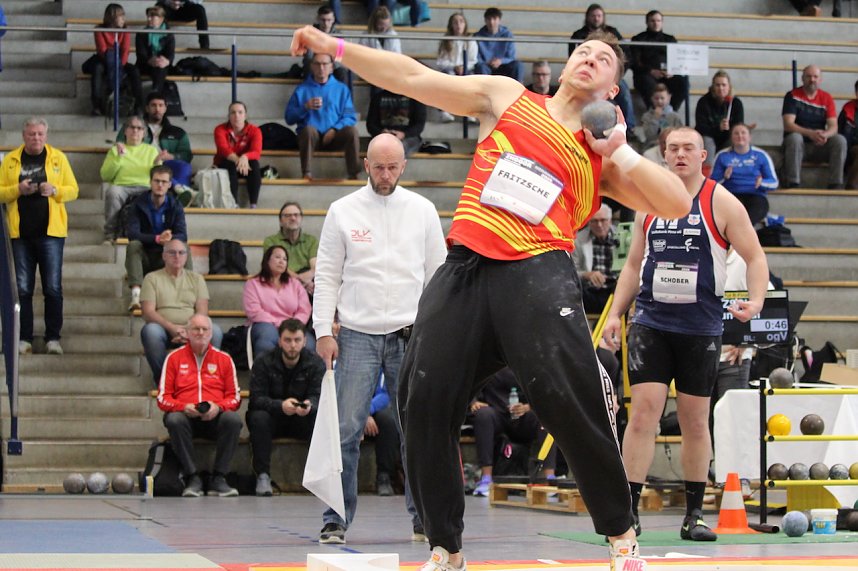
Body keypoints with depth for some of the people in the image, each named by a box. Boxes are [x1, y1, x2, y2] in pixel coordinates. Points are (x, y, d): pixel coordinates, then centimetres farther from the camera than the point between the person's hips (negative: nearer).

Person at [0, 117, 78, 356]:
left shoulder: (58, 158, 5)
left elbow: (73, 190, 4)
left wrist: (54, 190, -14)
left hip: (50, 231, -1)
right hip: (20, 233, 1)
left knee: (53, 288, -1)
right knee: (22, 288, 3)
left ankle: (53, 338, 5)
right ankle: (24, 339, 9)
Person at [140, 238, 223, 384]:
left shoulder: (196, 278, 16)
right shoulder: (152, 278, 9)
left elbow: (202, 312, 5)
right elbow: (148, 312, -4)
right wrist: (172, 327, -20)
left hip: (192, 331, 2)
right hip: (164, 330, -2)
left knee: (215, 331, -29)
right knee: (151, 330, -37)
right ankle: (161, 379, -22)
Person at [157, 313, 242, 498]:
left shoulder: (224, 359, 11)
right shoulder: (174, 358, 9)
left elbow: (234, 397, 8)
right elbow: (163, 398, 4)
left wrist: (218, 407, -14)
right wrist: (184, 407, -16)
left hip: (214, 418, 1)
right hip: (186, 417, -1)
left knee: (233, 419, -32)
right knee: (174, 420, -35)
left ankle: (218, 479, -24)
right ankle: (192, 479, -28)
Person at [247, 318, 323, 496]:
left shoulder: (316, 363, -5)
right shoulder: (263, 363, -9)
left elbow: (318, 396, -15)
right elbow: (257, 398, -19)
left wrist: (309, 405, -41)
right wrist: (281, 405, -40)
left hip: (302, 421, 1)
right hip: (273, 419, -1)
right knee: (258, 417, -33)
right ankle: (262, 476, -29)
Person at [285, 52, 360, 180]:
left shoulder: (341, 89, 14)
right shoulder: (301, 90, 11)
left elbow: (350, 117, 4)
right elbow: (289, 118, 4)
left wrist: (335, 129, -14)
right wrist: (305, 108, -12)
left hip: (333, 137, 1)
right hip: (311, 137, -1)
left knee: (351, 130, -30)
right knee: (309, 129, -36)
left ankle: (353, 174, -29)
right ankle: (307, 174, -38)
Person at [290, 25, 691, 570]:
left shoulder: (602, 156, 19)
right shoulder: (506, 97, 20)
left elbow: (677, 204, 12)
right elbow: (415, 78, 19)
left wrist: (621, 150, 4)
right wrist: (334, 46, 15)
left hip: (538, 271, -2)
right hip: (465, 269, 2)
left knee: (571, 400, -18)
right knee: (424, 403, -5)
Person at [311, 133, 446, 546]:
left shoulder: (422, 211, 7)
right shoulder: (343, 211, 4)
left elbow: (437, 275, 10)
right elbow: (327, 276, 5)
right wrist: (324, 332, -4)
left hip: (410, 337, 1)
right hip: (357, 336, -1)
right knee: (346, 430, -5)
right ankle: (336, 519, 1)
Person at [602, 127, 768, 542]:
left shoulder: (721, 203, -1)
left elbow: (754, 256, -1)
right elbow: (634, 263, 16)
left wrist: (756, 299, -18)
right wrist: (615, 313, 7)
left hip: (700, 327, -1)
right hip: (651, 321, 2)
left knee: (695, 421, 5)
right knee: (644, 411, -9)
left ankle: (694, 515, 15)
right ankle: (629, 510, -8)